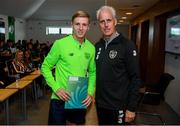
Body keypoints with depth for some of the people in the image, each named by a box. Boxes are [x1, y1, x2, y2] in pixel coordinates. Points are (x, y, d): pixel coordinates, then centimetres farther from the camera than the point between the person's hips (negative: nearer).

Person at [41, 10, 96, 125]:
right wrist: (56, 88, -15)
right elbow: (45, 67, -5)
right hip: (60, 99, -3)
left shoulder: (91, 48, -1)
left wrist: (90, 92, -3)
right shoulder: (60, 44, -11)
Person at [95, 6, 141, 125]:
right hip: (100, 103, 5)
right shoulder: (98, 46, 4)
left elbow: (135, 78, -13)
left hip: (118, 106, -5)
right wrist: (92, 94, 8)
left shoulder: (127, 45, -13)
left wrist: (132, 108, -14)